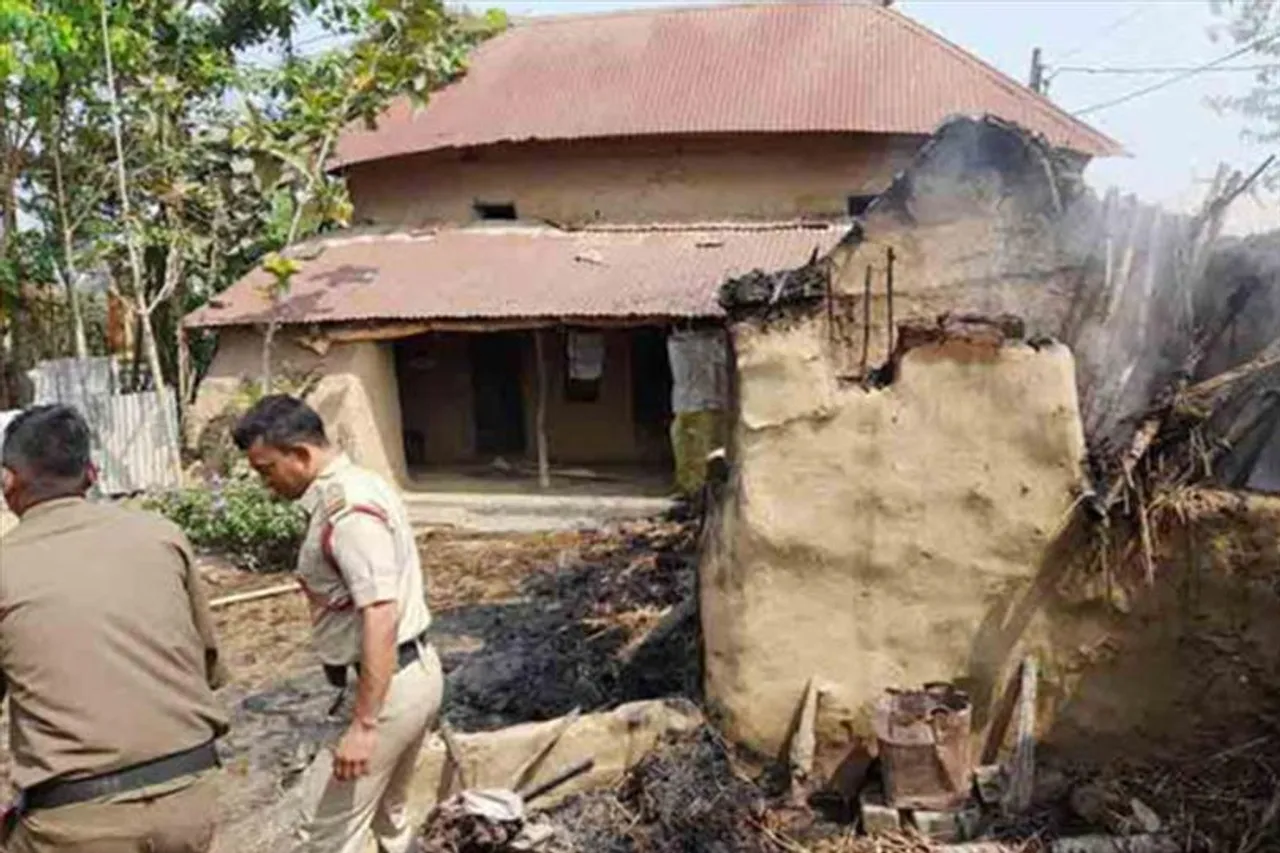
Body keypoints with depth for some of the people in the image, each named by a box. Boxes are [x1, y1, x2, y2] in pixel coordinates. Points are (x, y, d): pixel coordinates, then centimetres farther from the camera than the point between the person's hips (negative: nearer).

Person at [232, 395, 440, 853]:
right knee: (387, 812, 23)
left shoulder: (347, 509, -22)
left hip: (389, 685, -10)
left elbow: (381, 618, -28)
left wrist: (362, 724, -26)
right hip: (416, 671, 10)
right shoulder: (360, 486, 10)